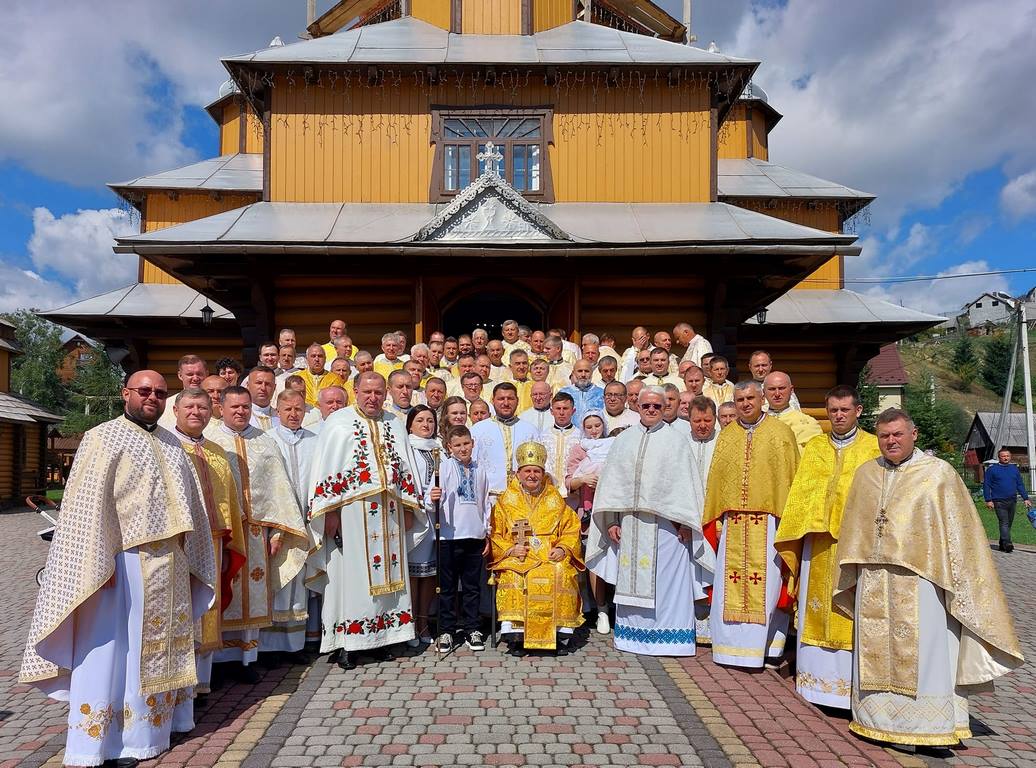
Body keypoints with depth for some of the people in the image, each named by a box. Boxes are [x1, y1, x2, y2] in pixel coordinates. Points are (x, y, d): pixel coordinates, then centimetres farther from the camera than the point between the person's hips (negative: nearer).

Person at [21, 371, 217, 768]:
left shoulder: (172, 444, 13)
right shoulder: (103, 438, -5)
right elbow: (90, 503, -13)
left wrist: (190, 559, 12)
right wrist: (100, 564, -21)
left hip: (170, 565, 7)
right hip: (125, 562, -6)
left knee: (160, 649, 15)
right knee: (113, 652, -1)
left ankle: (151, 725, 29)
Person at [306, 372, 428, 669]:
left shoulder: (395, 426, 13)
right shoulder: (338, 423, -1)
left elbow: (405, 470, 15)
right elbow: (327, 470, -6)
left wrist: (408, 509, 10)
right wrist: (330, 511, -12)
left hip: (389, 515, 5)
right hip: (352, 513, -4)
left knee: (387, 574, 8)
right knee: (351, 575, -1)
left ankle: (383, 637, 19)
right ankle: (345, 644, 7)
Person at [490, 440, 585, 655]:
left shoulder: (555, 500, 16)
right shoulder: (506, 501, 11)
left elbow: (572, 529, 12)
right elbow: (494, 534, 6)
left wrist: (563, 549, -6)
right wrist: (510, 549, -11)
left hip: (551, 557, 1)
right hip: (516, 559, -1)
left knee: (561, 573, -29)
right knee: (514, 577, -32)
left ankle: (562, 633, -18)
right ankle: (515, 633, -23)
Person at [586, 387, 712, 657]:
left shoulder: (675, 439, 2)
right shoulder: (624, 439, 10)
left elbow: (685, 482, -1)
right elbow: (612, 480, 8)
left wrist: (685, 522, -8)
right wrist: (611, 521, 3)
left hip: (664, 521, -3)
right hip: (630, 521, 3)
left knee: (665, 578, 0)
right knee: (632, 579, 9)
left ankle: (668, 637, 11)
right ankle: (633, 633, 21)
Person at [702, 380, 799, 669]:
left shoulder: (781, 434, 2)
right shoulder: (725, 437, 11)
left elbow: (790, 480, 0)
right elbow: (716, 481, 12)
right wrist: (716, 521, 8)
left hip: (768, 523, -3)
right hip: (732, 523, 3)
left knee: (766, 585, 1)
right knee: (730, 584, 5)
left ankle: (764, 644, 15)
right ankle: (733, 644, 17)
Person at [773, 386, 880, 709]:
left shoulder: (873, 448, 3)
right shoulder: (814, 447, 12)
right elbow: (801, 492, 11)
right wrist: (794, 533, 4)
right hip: (818, 538, 3)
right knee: (818, 605, 8)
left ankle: (850, 679, 9)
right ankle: (817, 674, 19)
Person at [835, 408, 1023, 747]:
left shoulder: (939, 473, -3)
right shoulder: (865, 474, 10)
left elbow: (959, 531, -4)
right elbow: (853, 532, 16)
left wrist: (959, 583, -9)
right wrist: (851, 575, 17)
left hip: (919, 580, -4)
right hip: (873, 583, 4)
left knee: (921, 652, 0)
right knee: (876, 652, 11)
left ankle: (929, 726, 13)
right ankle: (878, 718, 22)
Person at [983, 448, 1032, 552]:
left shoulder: (1014, 469, 13)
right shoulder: (991, 470, -1)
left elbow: (1020, 485, 17)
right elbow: (986, 486, -2)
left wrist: (1025, 498, 9)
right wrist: (988, 500, -9)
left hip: (1012, 501, 5)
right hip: (999, 502, -5)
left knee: (1009, 524, 10)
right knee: (1004, 523, -13)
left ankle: (1002, 544, 19)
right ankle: (1007, 544, -20)